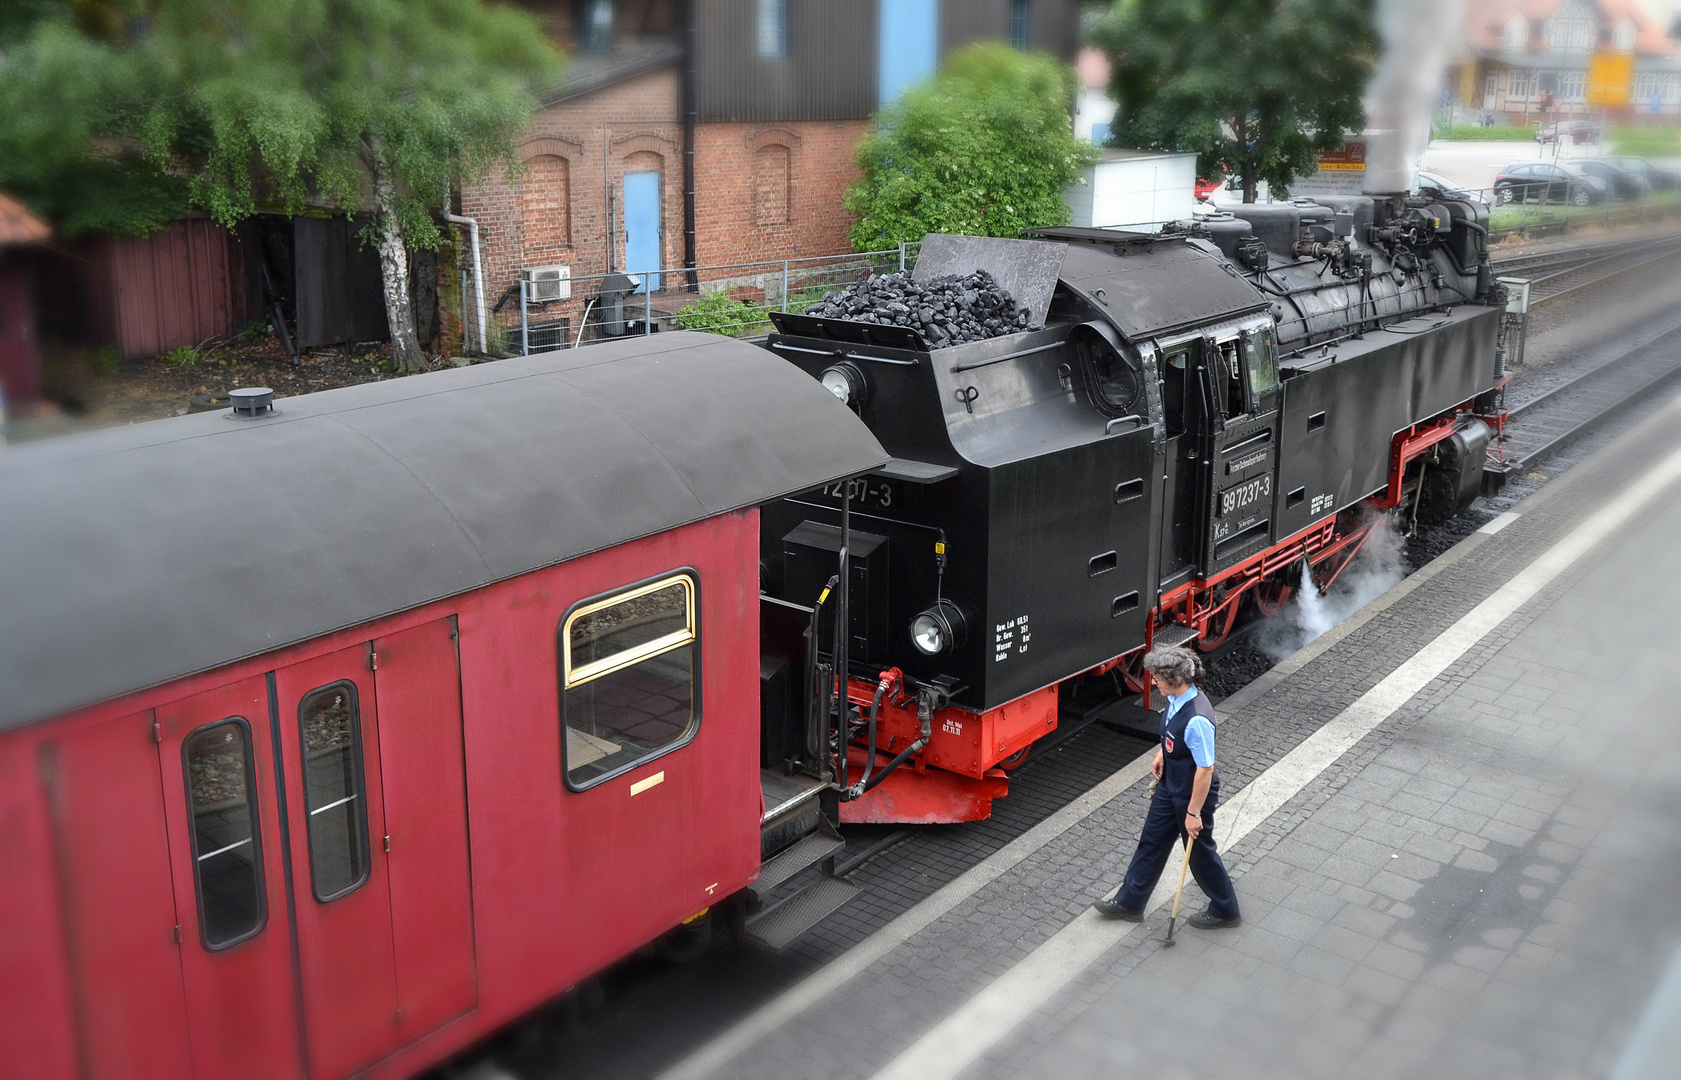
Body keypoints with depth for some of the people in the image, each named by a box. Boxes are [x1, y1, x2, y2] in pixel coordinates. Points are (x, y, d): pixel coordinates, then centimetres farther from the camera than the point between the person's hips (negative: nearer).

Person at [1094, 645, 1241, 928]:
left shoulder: (1197, 719, -35)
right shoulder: (1176, 699, -8)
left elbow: (1205, 770, -29)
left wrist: (1194, 813, -23)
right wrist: (1162, 753, 4)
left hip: (1194, 793, -9)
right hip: (1170, 786, 9)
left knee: (1200, 851, 12)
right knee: (1152, 841, 20)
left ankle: (1225, 911, 36)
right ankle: (1129, 902, 35)